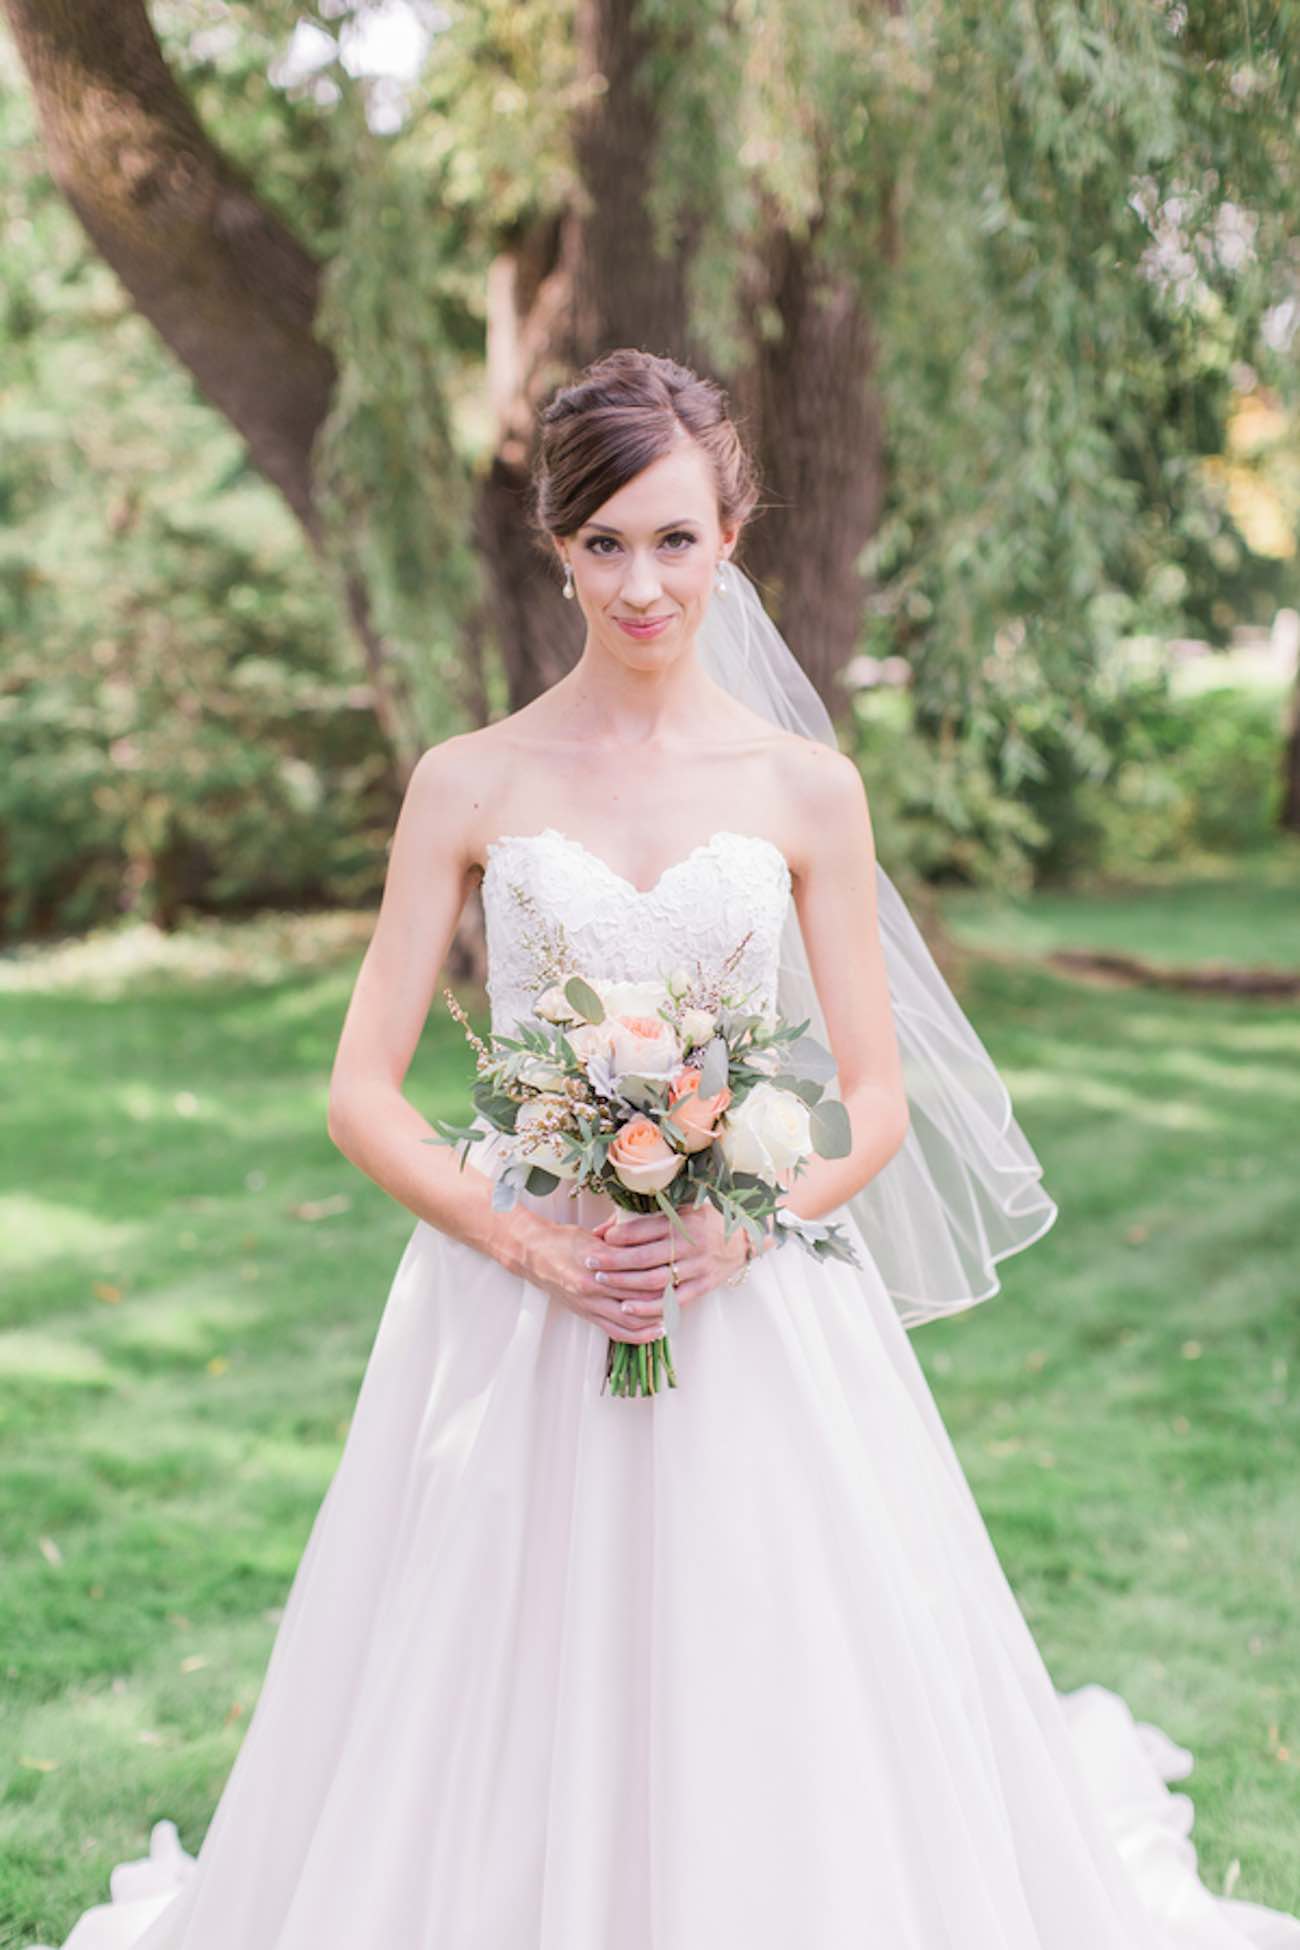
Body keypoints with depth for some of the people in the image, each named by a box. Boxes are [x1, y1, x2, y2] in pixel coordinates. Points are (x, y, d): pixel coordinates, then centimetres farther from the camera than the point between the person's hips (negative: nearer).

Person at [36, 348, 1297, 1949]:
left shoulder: (806, 788, 3)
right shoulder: (469, 783, 2)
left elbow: (880, 1100, 5)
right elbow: (362, 1096, 1)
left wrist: (734, 1226, -12)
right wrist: (534, 1244, -13)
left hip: (756, 1317, 0)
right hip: (517, 1310, 0)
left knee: (776, 1714, 4)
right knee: (508, 1728, 5)